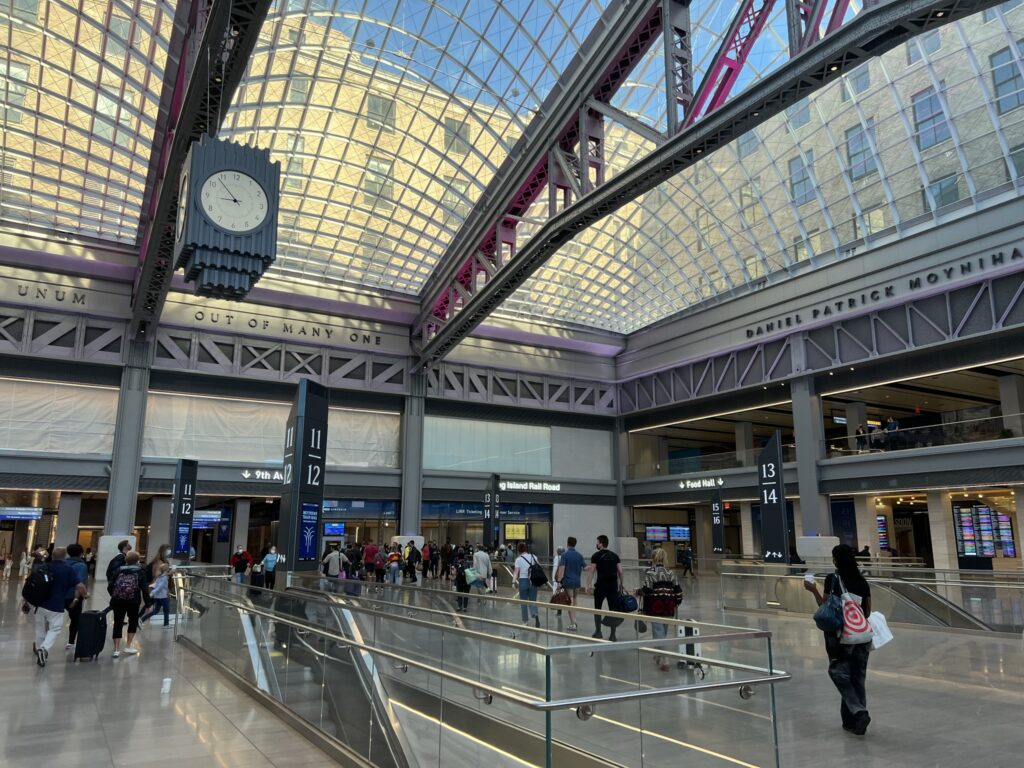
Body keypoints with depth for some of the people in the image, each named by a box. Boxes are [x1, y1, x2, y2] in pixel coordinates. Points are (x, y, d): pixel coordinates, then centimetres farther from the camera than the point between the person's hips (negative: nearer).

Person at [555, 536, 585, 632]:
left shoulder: (565, 555, -9)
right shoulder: (579, 556, 5)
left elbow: (561, 568, -15)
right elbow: (584, 568, 6)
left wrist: (559, 581, -14)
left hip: (568, 581, -5)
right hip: (577, 582, 5)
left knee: (570, 603, -2)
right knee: (574, 602, 18)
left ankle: (573, 624, -5)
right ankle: (573, 621, 18)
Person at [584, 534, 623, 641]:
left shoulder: (596, 556, -3)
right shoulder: (614, 555, 10)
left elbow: (591, 571, -8)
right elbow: (620, 571, 7)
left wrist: (588, 585, -5)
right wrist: (620, 584, 16)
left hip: (601, 585, -3)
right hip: (613, 585, 3)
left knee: (597, 608, 12)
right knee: (613, 610, 5)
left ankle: (598, 632, 14)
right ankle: (613, 634, 4)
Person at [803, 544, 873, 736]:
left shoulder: (832, 580, -11)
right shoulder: (862, 581, 4)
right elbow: (868, 611, 7)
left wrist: (814, 591, -1)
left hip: (839, 634, -5)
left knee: (839, 673, 5)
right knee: (857, 676, 12)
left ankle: (858, 712, -11)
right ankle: (852, 720, 18)